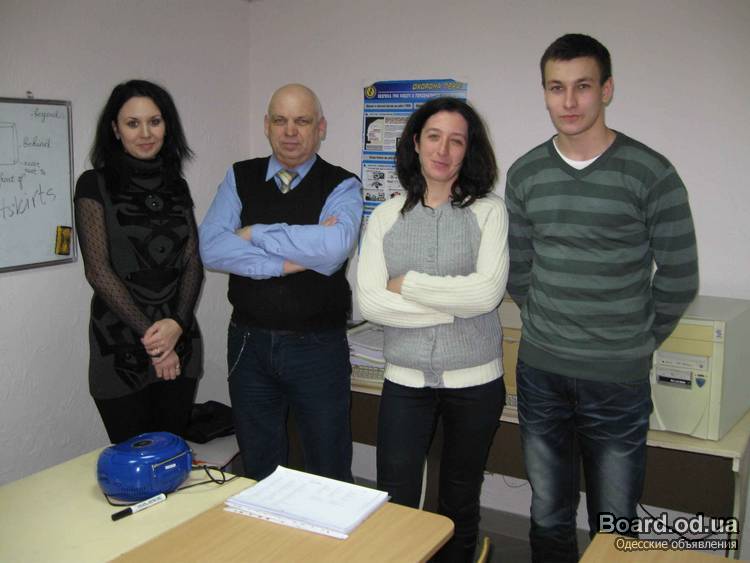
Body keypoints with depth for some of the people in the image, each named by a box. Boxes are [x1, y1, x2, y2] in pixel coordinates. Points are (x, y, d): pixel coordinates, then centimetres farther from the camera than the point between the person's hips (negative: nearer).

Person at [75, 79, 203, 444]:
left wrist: (178, 324, -10)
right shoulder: (95, 185, -3)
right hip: (120, 344, -4)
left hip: (179, 342, 4)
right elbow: (98, 269, -9)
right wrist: (150, 336, -11)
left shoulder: (176, 186, 11)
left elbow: (192, 262, 6)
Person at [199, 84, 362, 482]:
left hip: (318, 347, -2)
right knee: (258, 474, 19)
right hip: (249, 344, 3)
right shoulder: (239, 178, 4)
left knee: (330, 476, 12)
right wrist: (288, 262, -19)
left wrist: (255, 233, -15)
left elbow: (333, 247, -25)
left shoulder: (342, 186, -4)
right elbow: (212, 248, -11)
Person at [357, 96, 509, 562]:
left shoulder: (488, 211, -3)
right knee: (395, 506, 6)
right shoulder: (387, 216, 2)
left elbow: (488, 292, -16)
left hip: (475, 380, -1)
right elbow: (369, 302, -9)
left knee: (460, 503, 17)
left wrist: (407, 284, -10)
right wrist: (452, 305, -13)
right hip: (405, 379, 1)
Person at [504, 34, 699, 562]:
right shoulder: (525, 174, 3)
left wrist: (637, 341, 6)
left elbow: (678, 279, -2)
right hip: (540, 371, 3)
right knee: (548, 517, 16)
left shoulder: (651, 174, -8)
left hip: (618, 380, -3)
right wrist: (549, 328, 10)